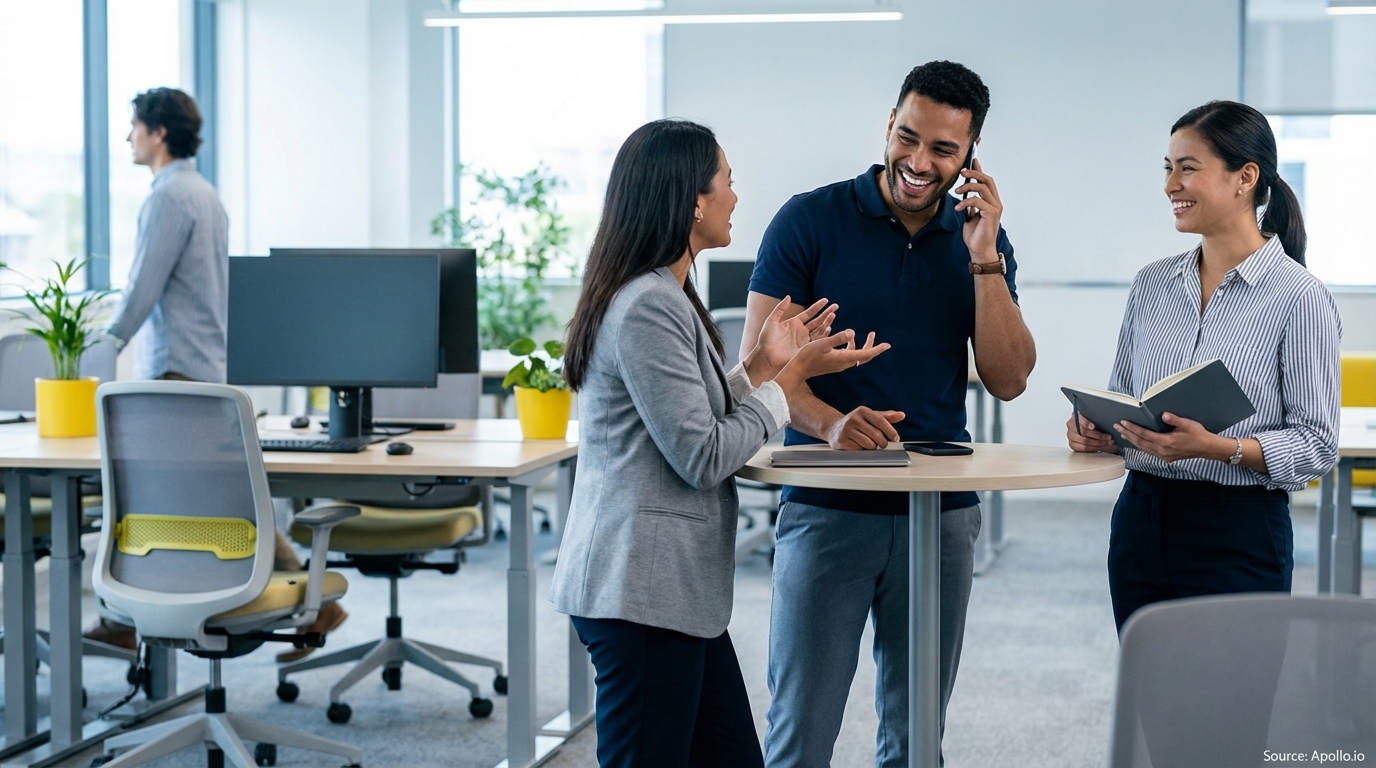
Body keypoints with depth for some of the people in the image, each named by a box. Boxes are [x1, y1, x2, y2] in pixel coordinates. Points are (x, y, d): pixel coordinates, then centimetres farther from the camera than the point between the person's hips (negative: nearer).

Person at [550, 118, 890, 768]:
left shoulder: (662, 297, 15)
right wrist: (794, 375, -9)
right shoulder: (648, 308, -17)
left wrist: (762, 365, 11)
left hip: (676, 588, 10)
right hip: (640, 593, -10)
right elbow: (701, 458, -17)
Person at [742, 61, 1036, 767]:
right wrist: (830, 422, -27)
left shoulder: (982, 242, 7)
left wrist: (983, 258, -11)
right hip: (825, 510, -3)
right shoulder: (810, 221, -4)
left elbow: (1008, 380, -2)